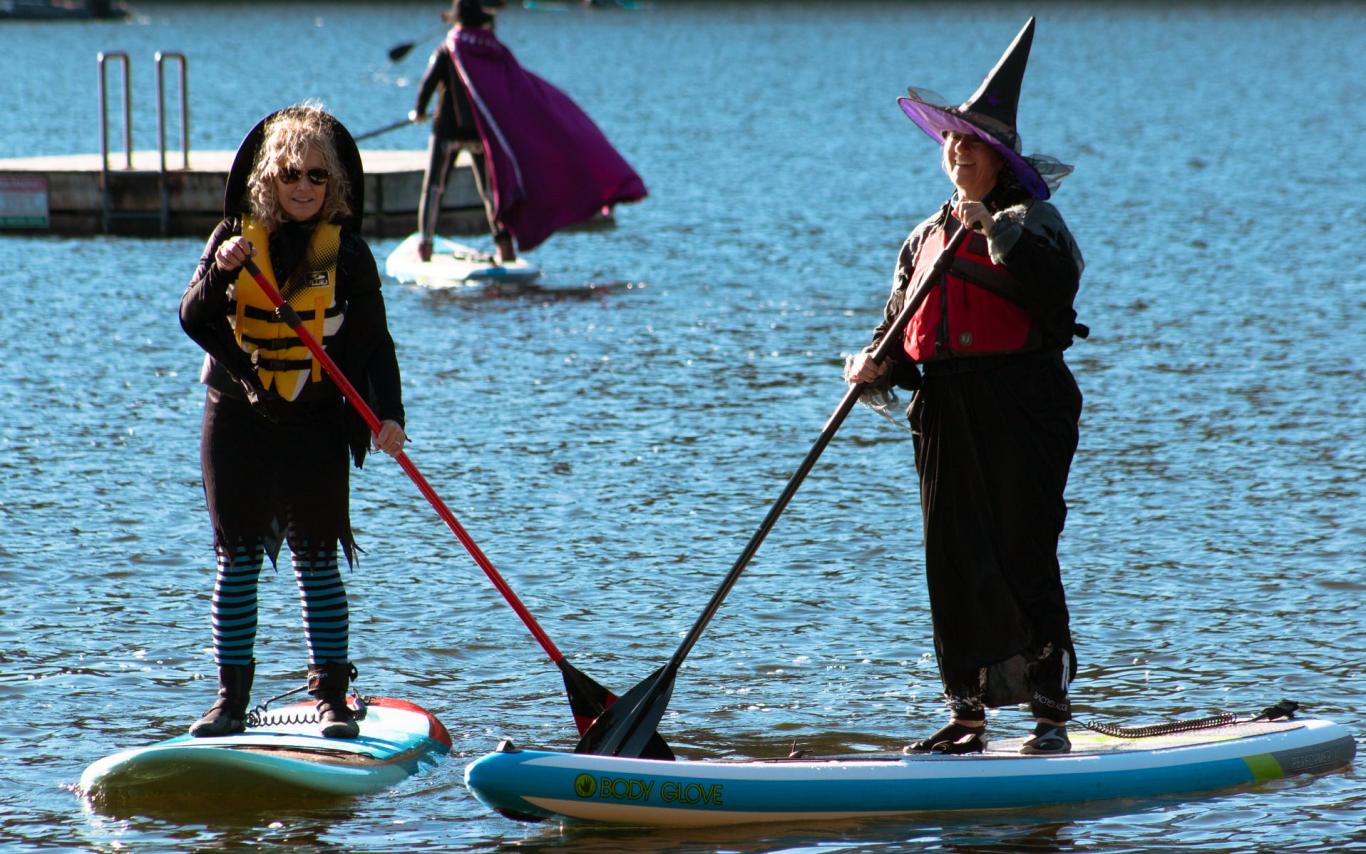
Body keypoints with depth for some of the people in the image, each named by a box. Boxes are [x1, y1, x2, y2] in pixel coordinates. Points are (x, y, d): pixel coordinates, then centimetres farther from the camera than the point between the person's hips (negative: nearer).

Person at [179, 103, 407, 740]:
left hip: (315, 424, -1)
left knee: (317, 563, -1)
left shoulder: (348, 254, -1)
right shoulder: (236, 236, 2)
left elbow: (374, 342, 0)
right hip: (237, 418, 1)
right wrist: (220, 272, -24)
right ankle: (231, 698, 10)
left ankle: (332, 696, 7)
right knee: (236, 562, 4)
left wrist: (388, 413, -13)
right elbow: (192, 321, -5)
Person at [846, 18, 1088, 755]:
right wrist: (874, 368, -5)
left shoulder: (1030, 219, 0)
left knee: (1024, 560, -7)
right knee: (953, 565, 5)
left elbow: (1057, 282, -21)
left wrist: (997, 230, -24)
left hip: (1019, 409, -6)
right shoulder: (926, 238, 18)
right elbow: (898, 328, 15)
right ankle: (966, 715, 12)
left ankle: (1052, 714, -2)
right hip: (944, 416, 6)